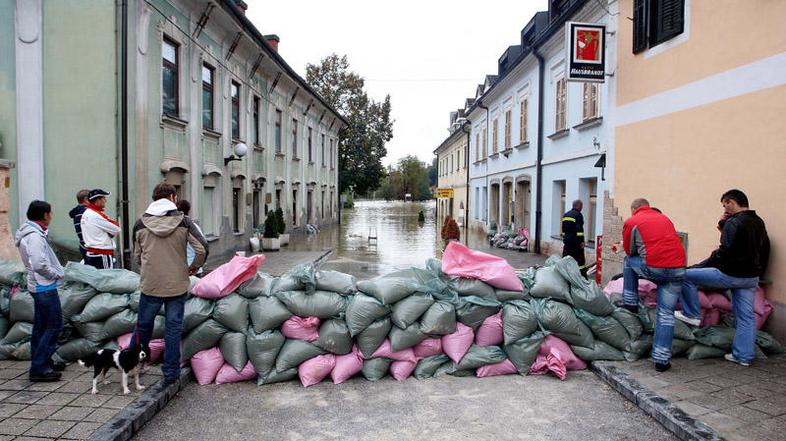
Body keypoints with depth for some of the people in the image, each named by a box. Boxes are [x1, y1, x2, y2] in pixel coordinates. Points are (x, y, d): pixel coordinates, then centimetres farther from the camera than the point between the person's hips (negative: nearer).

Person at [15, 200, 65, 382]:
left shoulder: (32, 233, 12)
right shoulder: (34, 236, -19)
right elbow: (39, 265, -27)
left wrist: (57, 272, 6)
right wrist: (58, 274, -13)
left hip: (38, 286, 10)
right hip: (45, 287, -10)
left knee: (40, 326, 16)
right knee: (54, 326, -6)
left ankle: (43, 363, 26)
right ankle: (38, 368, -3)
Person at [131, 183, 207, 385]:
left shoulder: (141, 223, 1)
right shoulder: (183, 221, -5)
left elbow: (136, 257, 7)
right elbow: (202, 249, -12)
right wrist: (194, 267, 6)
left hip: (150, 285, 2)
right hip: (177, 285, -2)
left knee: (143, 326, 18)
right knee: (173, 328, 7)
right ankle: (171, 373, 13)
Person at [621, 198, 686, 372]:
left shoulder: (631, 222, 9)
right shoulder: (664, 218, 24)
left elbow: (630, 251, 17)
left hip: (653, 268, -4)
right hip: (678, 269, 4)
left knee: (628, 261, 27)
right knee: (666, 313, 9)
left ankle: (630, 303, 27)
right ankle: (662, 359, 6)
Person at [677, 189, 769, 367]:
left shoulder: (734, 222, -15)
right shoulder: (758, 222, 13)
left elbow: (725, 251, -21)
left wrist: (699, 266, -13)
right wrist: (724, 225, 11)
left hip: (730, 274, -9)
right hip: (751, 277, 9)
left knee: (686, 276, -1)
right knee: (746, 316, 10)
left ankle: (692, 314, 8)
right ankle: (744, 356, 14)